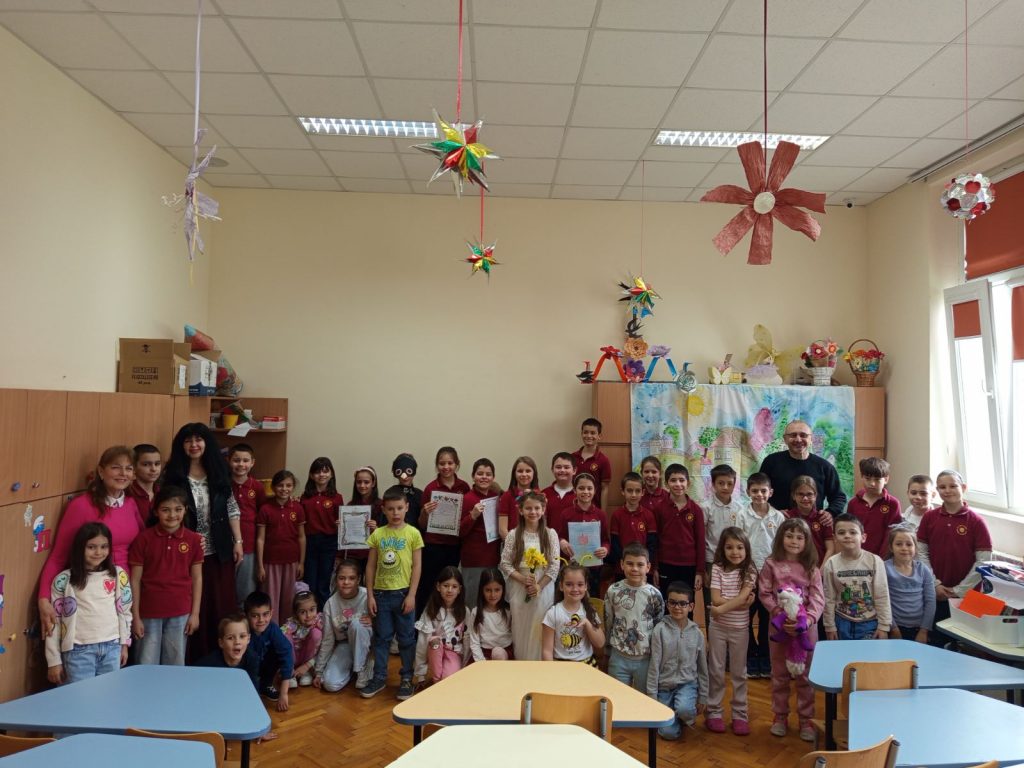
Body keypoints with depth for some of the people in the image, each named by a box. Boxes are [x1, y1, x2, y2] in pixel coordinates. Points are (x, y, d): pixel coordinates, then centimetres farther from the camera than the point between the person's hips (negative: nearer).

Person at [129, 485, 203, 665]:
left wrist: (195, 613, 2)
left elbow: (197, 578, 4)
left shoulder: (193, 540, -1)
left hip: (180, 613, 1)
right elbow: (135, 580, -2)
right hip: (149, 613, -1)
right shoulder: (143, 539, -6)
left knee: (175, 665, 11)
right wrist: (135, 616, -3)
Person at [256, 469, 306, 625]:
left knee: (288, 599, 12)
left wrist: (301, 563, 3)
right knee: (272, 600, 5)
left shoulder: (298, 508, -2)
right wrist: (260, 566, -6)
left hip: (291, 561, 2)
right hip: (271, 561, -2)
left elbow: (301, 537, 4)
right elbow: (260, 539, -5)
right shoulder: (265, 509, -7)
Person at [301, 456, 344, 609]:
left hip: (328, 543, -2)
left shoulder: (336, 497, -1)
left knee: (324, 586, 8)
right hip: (309, 541, 2)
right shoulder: (305, 496, 4)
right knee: (309, 584, 10)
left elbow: (340, 522, 3)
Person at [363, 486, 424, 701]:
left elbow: (417, 566, -4)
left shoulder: (413, 533, -5)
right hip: (381, 593, 2)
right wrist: (370, 595, 0)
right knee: (381, 637, 12)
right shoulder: (377, 534, 0)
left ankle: (406, 679, 21)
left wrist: (411, 595, -9)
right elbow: (371, 566, 4)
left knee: (406, 638, 8)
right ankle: (379, 677, 25)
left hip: (403, 593, -2)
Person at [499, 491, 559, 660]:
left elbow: (554, 566, -4)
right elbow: (505, 564, -3)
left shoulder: (550, 534, -2)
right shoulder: (513, 535, -2)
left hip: (543, 590, 0)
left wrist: (539, 586, -13)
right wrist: (523, 579, -15)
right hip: (519, 589, 0)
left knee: (539, 631, 4)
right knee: (520, 631, 7)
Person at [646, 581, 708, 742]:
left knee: (684, 709, -32)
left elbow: (702, 666, 7)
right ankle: (678, 716, 24)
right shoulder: (660, 630, -11)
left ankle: (689, 716, 5)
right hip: (664, 685, -1)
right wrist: (652, 696, -8)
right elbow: (654, 664, -8)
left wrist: (703, 697, 9)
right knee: (669, 733, -9)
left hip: (688, 683, 1)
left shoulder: (696, 633, -3)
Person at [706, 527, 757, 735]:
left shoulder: (749, 571, -6)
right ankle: (713, 712, 20)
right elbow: (715, 599, -14)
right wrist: (741, 602, -20)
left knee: (739, 672, 11)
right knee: (716, 671, 9)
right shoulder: (717, 568, -7)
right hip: (718, 627, 0)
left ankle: (740, 714, 22)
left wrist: (721, 609, -25)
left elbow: (742, 597, -19)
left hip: (740, 628, 0)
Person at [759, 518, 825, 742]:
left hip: (806, 627, 0)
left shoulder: (811, 568, -4)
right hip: (780, 625, 0)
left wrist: (807, 619, -25)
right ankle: (780, 716, 27)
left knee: (805, 675, 10)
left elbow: (818, 599, -10)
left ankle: (806, 719, 24)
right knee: (780, 674, 12)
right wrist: (778, 612, -19)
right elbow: (765, 594, -4)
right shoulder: (772, 565, -5)